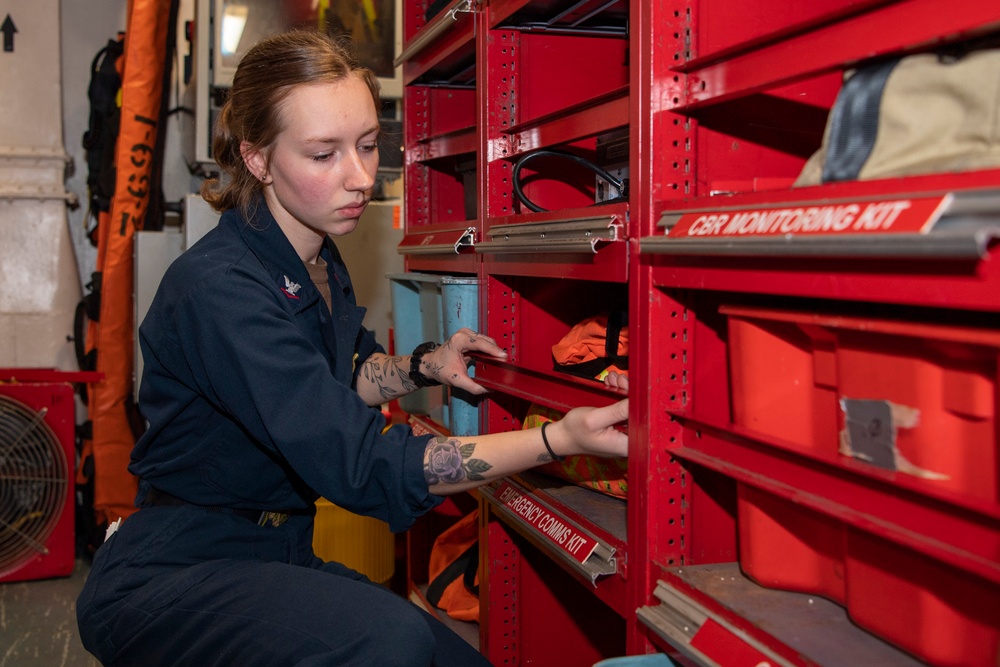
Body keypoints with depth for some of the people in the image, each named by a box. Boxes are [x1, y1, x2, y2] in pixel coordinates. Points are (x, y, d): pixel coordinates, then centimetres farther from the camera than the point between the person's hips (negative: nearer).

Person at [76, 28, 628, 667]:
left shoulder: (319, 259, 4)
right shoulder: (218, 289, -26)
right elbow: (361, 465, -30)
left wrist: (424, 366, 0)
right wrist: (558, 439, -32)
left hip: (278, 560, 8)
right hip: (167, 582, -8)